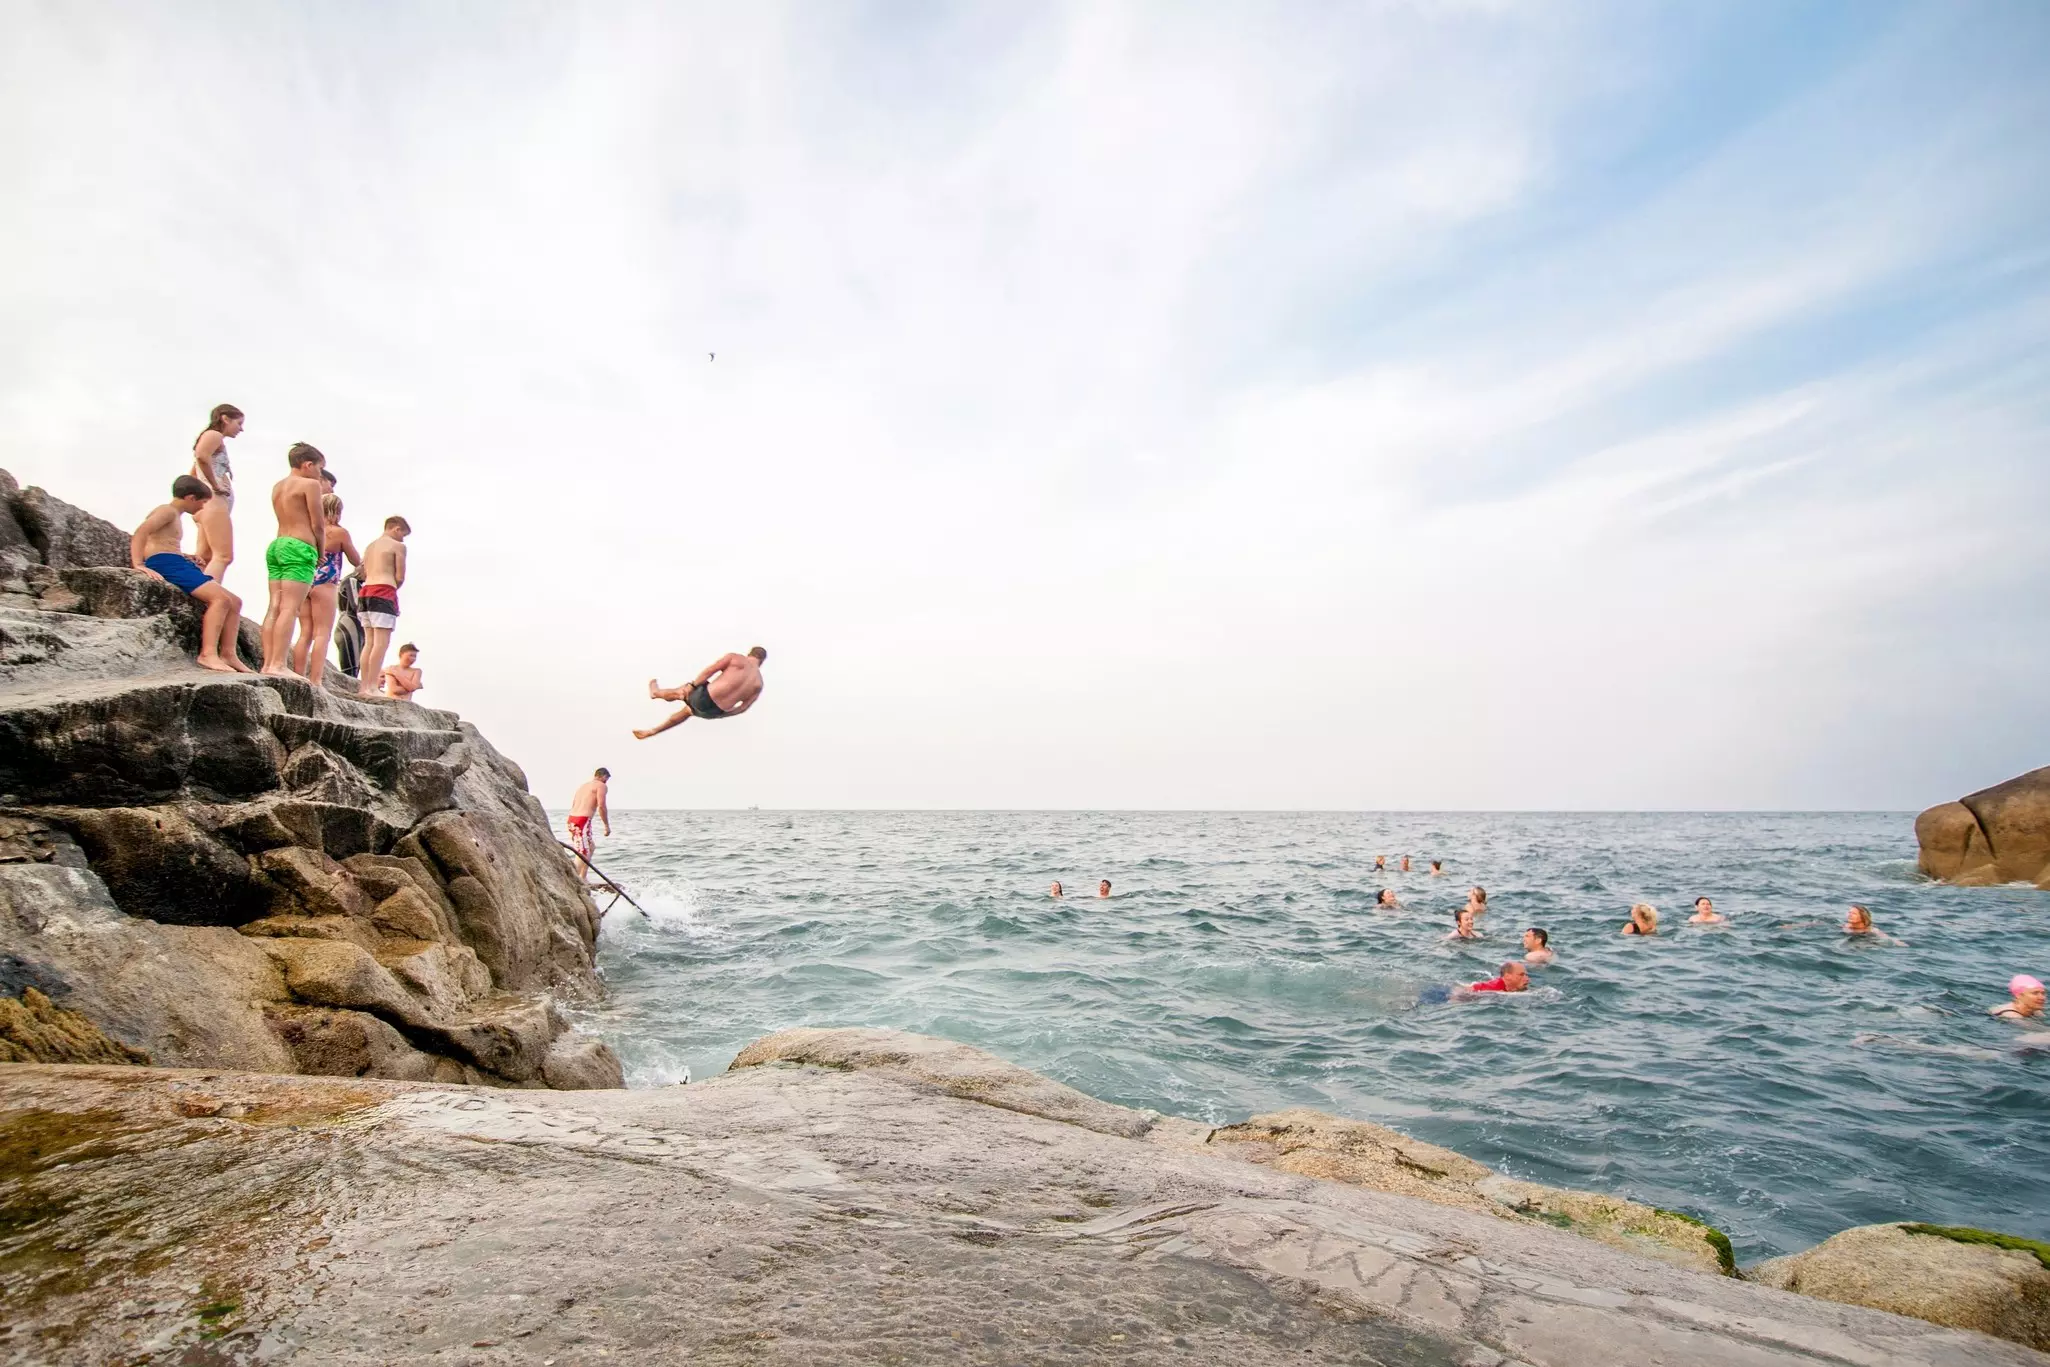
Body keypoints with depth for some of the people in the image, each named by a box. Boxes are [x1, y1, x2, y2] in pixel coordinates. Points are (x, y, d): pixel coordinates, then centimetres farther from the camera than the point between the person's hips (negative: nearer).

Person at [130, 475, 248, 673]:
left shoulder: (176, 517, 29)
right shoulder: (168, 511, -1)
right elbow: (141, 531, -17)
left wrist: (187, 559, 23)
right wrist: (139, 564, -26)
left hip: (178, 565, 10)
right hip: (166, 565, -10)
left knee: (235, 602, 4)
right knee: (221, 598, -25)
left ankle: (228, 654, -2)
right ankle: (208, 654, -35)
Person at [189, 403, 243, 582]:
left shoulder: (215, 439, 29)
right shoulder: (214, 435, 0)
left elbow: (192, 476, 33)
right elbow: (201, 456, -24)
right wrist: (215, 486, -18)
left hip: (211, 503, 10)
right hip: (214, 500, -10)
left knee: (205, 557, 4)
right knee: (224, 556, -20)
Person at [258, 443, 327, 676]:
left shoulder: (277, 486, 20)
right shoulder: (310, 484, -3)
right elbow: (318, 525, -6)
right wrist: (321, 553, 5)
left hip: (277, 544, 8)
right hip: (299, 548, -8)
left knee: (275, 607, 4)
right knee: (290, 608, -13)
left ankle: (268, 663, 1)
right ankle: (279, 664, -19)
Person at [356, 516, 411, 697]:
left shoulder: (369, 546, 23)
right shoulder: (398, 546, 1)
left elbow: (363, 575, 18)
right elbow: (400, 578, -5)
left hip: (365, 594, 8)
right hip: (383, 594, -8)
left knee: (369, 642, 8)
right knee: (381, 642, -11)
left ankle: (364, 686, 3)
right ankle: (372, 687, -18)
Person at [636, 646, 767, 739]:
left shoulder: (735, 658, -2)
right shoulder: (758, 683, 8)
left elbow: (709, 670, -8)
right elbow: (743, 708, 8)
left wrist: (692, 685, 4)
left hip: (704, 698, -5)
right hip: (715, 712, 5)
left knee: (680, 693, 30)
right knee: (688, 710, 34)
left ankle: (656, 692, 61)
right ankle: (652, 731, 46)